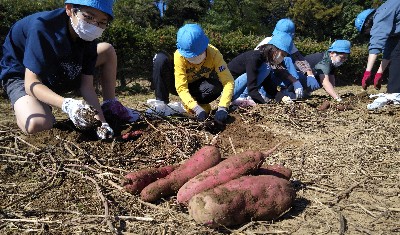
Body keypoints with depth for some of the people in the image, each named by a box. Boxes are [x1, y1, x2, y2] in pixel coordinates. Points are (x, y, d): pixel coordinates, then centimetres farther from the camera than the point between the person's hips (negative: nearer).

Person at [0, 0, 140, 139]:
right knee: (37, 125, -38)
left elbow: (86, 85, -17)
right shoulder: (42, 26, -32)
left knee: (107, 50, -4)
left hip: (59, 75, 6)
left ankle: (110, 108, 2)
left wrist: (100, 121, -31)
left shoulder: (88, 38, -15)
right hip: (21, 77, -5)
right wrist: (67, 105, -52)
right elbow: (32, 83, -35)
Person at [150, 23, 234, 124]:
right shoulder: (179, 55, -30)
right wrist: (196, 108, -49)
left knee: (216, 86, -34)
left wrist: (222, 108, -46)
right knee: (161, 59, -28)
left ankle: (187, 105, -9)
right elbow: (181, 87, -34)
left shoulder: (214, 53, -27)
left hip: (196, 87, 1)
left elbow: (228, 81, -32)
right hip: (180, 85, -1)